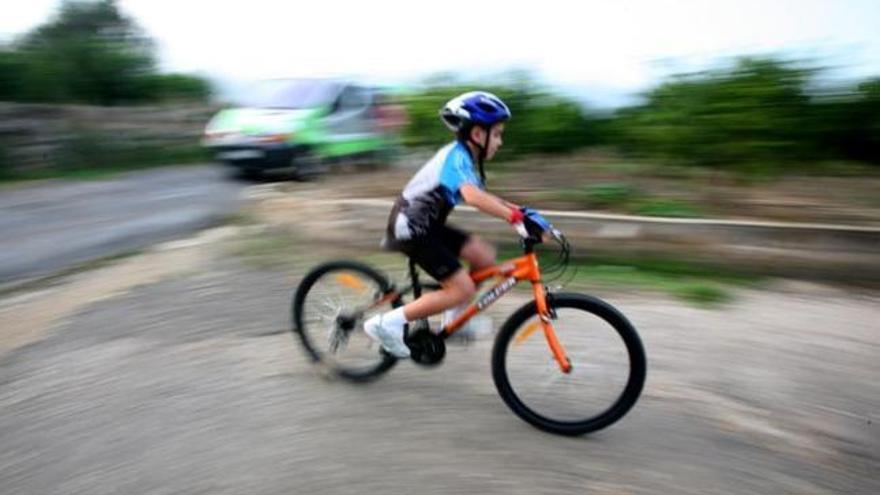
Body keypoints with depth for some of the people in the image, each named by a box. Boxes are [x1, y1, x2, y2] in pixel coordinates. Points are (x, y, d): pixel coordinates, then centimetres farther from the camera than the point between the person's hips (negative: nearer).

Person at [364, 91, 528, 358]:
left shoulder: (464, 157, 10)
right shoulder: (457, 156, -20)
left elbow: (484, 196, 17)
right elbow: (472, 196, -38)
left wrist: (517, 209, 5)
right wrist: (516, 216, -42)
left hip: (425, 225, 9)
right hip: (410, 228, -9)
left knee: (485, 256, 4)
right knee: (463, 289, -10)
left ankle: (454, 318, 17)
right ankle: (387, 323, -5)